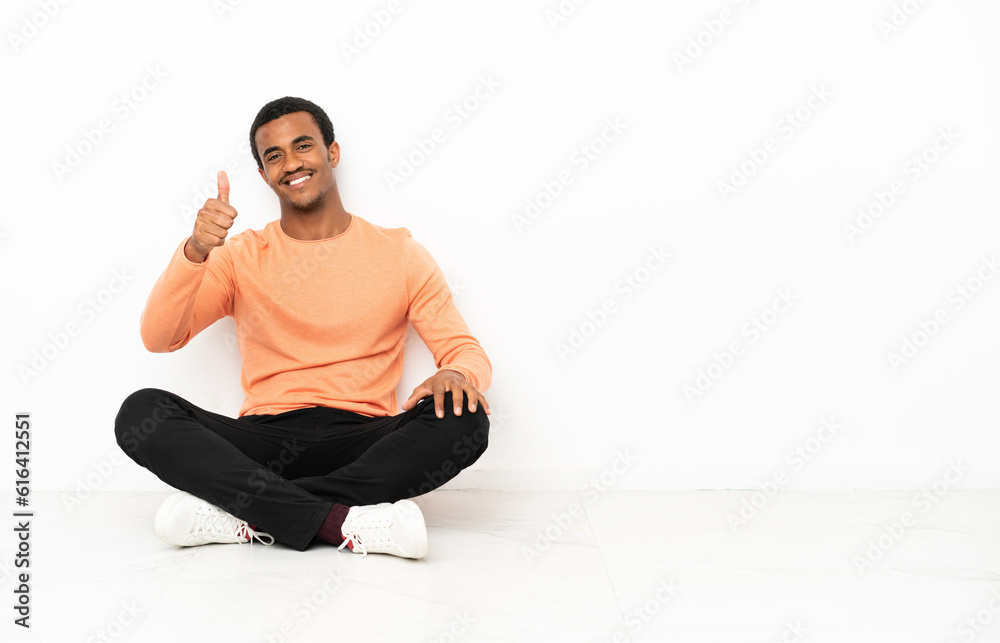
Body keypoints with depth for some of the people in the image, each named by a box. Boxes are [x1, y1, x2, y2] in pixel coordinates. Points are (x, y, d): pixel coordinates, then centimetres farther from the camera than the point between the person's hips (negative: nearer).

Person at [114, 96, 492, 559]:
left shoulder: (399, 254, 10)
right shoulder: (241, 256, 12)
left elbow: (466, 351, 6)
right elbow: (158, 338, 2)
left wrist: (455, 373, -20)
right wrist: (195, 251, -15)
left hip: (365, 444, 0)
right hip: (265, 443, 1)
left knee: (464, 418, -30)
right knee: (140, 412, -24)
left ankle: (248, 516, -28)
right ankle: (342, 522, -33)